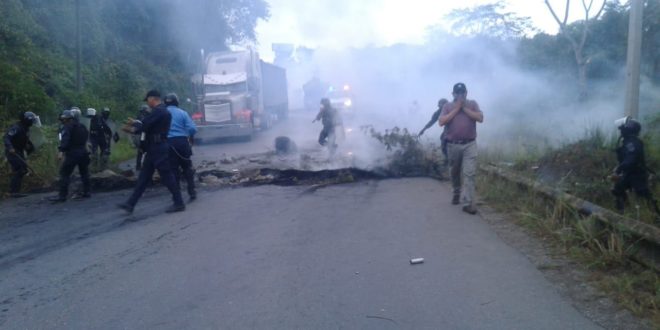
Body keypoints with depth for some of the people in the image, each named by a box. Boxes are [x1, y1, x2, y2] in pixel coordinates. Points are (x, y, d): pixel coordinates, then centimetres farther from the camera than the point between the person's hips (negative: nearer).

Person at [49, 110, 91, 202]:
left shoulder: (68, 127, -8)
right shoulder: (82, 126, 17)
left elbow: (65, 139, -21)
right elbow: (87, 137, 26)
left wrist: (61, 151, -29)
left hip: (72, 153, -8)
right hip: (83, 152, 8)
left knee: (64, 173, -5)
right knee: (84, 172, 17)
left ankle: (62, 195, -8)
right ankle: (86, 192, 21)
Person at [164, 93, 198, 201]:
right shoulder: (182, 113, 2)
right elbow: (192, 128, -7)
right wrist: (191, 137, 11)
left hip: (168, 143, 0)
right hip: (182, 141, 0)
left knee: (173, 169, 7)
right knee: (187, 168, 12)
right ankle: (192, 192, 8)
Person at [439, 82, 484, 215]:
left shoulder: (472, 103, 6)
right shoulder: (448, 106, 5)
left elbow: (480, 118, -7)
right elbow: (442, 122, -9)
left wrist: (464, 108, -10)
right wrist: (456, 109, -10)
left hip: (470, 144, -1)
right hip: (453, 145, 1)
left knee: (469, 173, -10)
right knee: (455, 172, 15)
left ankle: (468, 203, -12)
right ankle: (456, 193, 40)